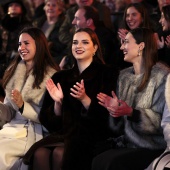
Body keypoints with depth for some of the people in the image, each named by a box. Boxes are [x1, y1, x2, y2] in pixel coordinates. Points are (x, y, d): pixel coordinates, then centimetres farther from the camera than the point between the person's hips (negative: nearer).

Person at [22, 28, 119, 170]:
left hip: (93, 136, -4)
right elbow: (52, 122, 14)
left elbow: (105, 115, -5)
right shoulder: (61, 77, 17)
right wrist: (57, 102, -7)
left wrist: (85, 99, -20)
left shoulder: (107, 74, 3)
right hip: (64, 133, 4)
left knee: (59, 153, -31)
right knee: (39, 153, -27)